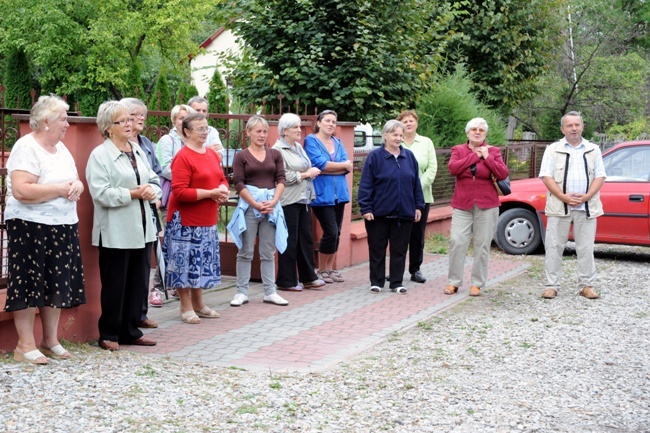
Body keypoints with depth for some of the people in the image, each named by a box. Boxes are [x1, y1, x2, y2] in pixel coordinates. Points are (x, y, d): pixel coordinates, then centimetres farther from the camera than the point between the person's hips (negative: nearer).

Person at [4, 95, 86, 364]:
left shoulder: (61, 148, 14)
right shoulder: (26, 148, -13)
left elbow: (74, 180, 19)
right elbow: (21, 191, -24)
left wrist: (77, 186, -5)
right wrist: (60, 189, -19)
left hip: (63, 227, 8)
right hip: (31, 228, -8)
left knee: (56, 284, 11)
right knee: (29, 284, -1)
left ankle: (50, 341, 22)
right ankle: (25, 345, 7)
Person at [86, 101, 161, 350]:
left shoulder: (138, 151, 13)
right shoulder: (99, 155, -8)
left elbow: (154, 180, 13)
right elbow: (100, 193, -17)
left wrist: (152, 191, -9)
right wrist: (133, 194, -19)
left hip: (142, 228, 7)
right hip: (115, 232, -6)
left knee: (139, 282, 11)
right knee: (115, 285, 2)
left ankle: (131, 331, 23)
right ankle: (109, 335, 14)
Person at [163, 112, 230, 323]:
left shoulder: (212, 154, 10)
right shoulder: (182, 157, -15)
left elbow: (221, 178, 19)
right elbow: (179, 192, -21)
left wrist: (223, 189, -5)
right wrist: (211, 193, -20)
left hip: (207, 220, 8)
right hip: (185, 221, -8)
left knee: (202, 262, 14)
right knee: (185, 263, 0)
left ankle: (198, 304, 26)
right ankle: (186, 308, 10)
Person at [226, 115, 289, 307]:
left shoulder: (275, 154, 10)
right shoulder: (242, 156, 1)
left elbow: (281, 180, 5)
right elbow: (239, 184, -5)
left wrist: (273, 202, -10)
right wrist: (256, 205, -13)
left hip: (271, 205, 3)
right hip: (249, 205, -3)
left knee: (269, 253, 8)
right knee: (246, 252, 2)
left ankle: (270, 292, 13)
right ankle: (242, 292, 8)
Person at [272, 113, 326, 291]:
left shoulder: (298, 147, 15)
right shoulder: (278, 149, -11)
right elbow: (283, 176, -20)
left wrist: (312, 171, 2)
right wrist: (306, 174, -13)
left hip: (303, 199, 8)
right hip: (288, 201, -8)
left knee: (306, 239, 11)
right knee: (290, 241, -1)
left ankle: (308, 278, 20)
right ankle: (286, 281, 8)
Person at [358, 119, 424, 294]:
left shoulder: (409, 156, 8)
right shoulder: (375, 157, -5)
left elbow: (416, 183, 11)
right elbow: (365, 185, -7)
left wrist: (418, 206, 7)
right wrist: (366, 208, -12)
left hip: (404, 213, 3)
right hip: (379, 213, -3)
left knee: (400, 249, 7)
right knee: (377, 249, 6)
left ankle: (397, 282, 16)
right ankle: (376, 282, 16)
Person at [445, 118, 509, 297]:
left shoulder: (493, 151, 6)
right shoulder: (458, 150, 8)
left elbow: (503, 174, -5)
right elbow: (453, 168, -12)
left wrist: (487, 157, -11)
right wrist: (475, 156, -10)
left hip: (486, 206, 0)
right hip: (462, 205, 0)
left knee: (482, 245, 1)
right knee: (457, 242, -6)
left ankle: (477, 284, 9)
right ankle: (454, 282, 4)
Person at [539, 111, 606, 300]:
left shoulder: (593, 150, 12)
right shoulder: (553, 150, 6)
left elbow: (600, 176, 7)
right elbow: (546, 176, -1)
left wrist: (587, 196, -9)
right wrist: (564, 197, -13)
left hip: (586, 207, 1)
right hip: (559, 207, -1)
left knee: (586, 248, 3)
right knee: (554, 247, -1)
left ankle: (586, 286, 11)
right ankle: (552, 286, 5)